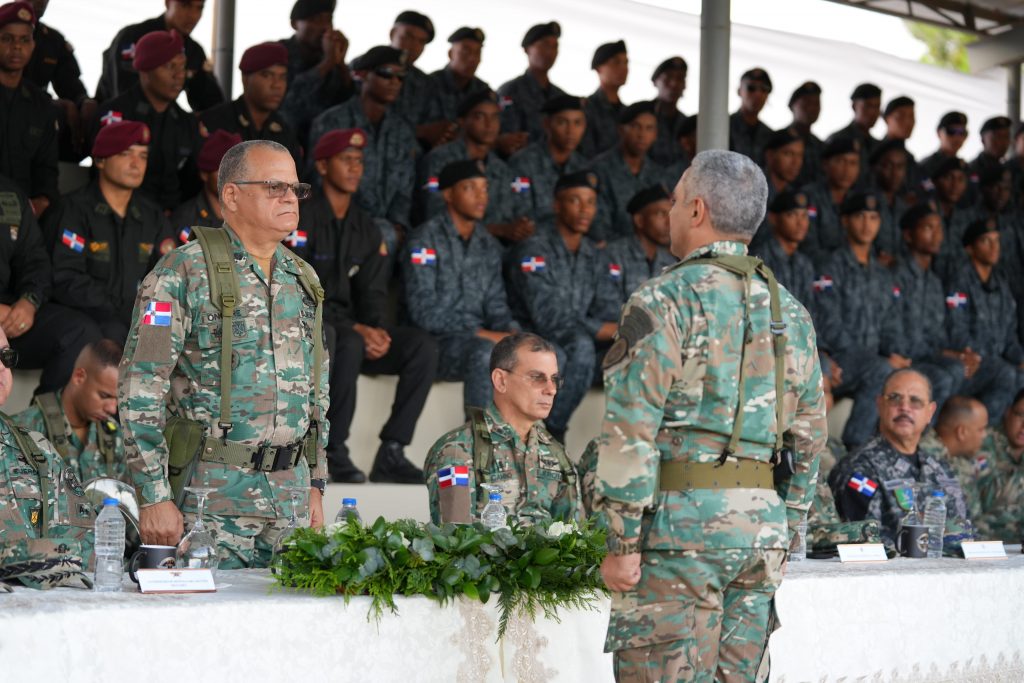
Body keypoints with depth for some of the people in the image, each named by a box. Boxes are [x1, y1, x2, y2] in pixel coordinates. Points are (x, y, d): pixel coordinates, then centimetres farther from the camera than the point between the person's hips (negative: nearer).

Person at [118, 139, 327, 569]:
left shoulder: (302, 280, 14)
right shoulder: (184, 272, -7)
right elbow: (140, 388, -11)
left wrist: (315, 485, 16)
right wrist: (153, 496, -15)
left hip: (290, 493, 6)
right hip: (210, 496, -6)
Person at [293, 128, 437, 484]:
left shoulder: (366, 228, 15)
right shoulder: (302, 218, -6)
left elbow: (373, 292, 12)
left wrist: (375, 329, -11)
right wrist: (353, 329, -22)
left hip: (353, 330, 6)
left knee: (422, 346, -16)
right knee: (350, 345, -38)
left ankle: (391, 453, -17)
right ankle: (334, 452, -25)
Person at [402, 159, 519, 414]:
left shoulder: (489, 245, 17)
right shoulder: (425, 239, -4)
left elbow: (496, 305, 16)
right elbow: (423, 311, -12)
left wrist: (512, 333, -8)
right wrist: (480, 333, -18)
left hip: (479, 339, 6)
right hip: (436, 341, -6)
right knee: (485, 352, -37)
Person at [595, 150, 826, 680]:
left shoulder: (664, 301, -7)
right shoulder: (790, 312, 15)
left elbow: (631, 431, -13)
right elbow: (809, 438, 16)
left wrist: (622, 544, -11)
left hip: (681, 521, -7)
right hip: (762, 523, 7)